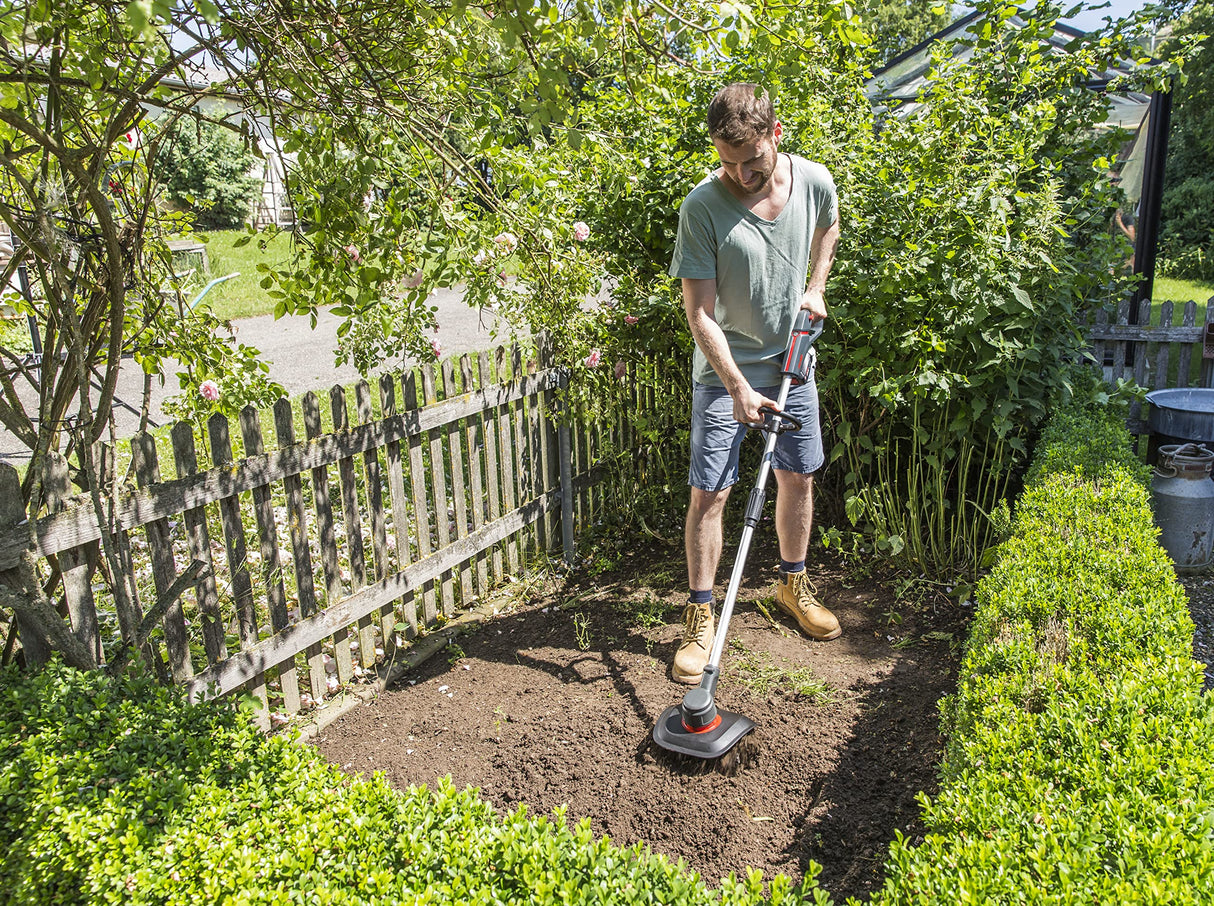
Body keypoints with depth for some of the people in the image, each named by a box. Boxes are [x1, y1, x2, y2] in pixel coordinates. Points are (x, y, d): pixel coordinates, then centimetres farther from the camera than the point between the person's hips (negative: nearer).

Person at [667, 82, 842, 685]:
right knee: (709, 493, -5)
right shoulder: (702, 206, -21)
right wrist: (738, 387, -26)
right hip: (724, 370, -4)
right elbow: (699, 313, -21)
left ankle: (793, 583, 35)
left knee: (798, 476, 14)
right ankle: (700, 614, 9)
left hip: (791, 360, 4)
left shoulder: (814, 182, -9)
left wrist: (814, 289, 5)